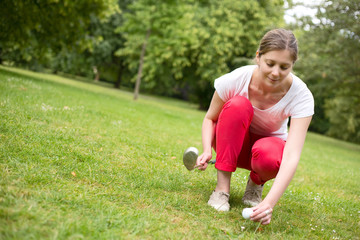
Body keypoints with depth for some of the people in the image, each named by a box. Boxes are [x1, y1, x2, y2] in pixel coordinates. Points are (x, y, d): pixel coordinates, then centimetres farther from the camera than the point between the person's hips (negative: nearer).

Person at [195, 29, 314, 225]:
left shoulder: (301, 96, -27)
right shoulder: (236, 79, -26)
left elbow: (292, 156, -36)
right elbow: (210, 118, -8)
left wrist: (270, 202, -49)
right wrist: (207, 150, -29)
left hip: (268, 141, 0)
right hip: (233, 142, 1)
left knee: (268, 156, -39)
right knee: (238, 104, -32)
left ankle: (256, 183, 0)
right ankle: (222, 187, -24)